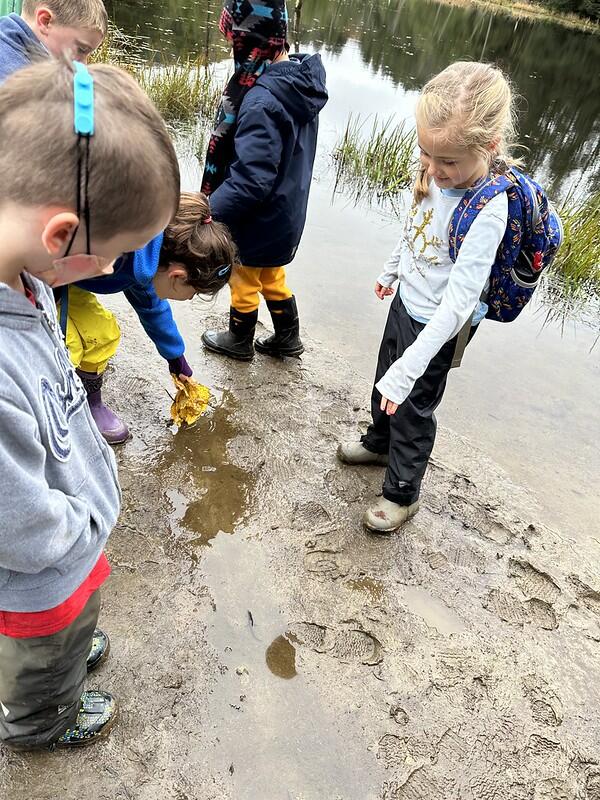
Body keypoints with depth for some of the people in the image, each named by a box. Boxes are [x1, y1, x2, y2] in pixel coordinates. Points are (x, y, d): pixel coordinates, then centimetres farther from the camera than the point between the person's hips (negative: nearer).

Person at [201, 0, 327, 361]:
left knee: (245, 282, 16)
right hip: (286, 213, 8)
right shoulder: (303, 81, -1)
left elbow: (250, 180, -33)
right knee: (273, 278, 26)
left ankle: (239, 341, 39)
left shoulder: (263, 101, -30)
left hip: (258, 221, -8)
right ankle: (288, 338, 42)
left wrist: (206, 214, -27)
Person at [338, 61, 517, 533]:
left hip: (436, 325, -7)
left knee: (413, 409, 10)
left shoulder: (487, 211, -33)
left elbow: (458, 303, -35)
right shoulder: (438, 175, -12)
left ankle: (403, 493, 33)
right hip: (407, 301, 7)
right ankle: (380, 443, 55)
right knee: (385, 384, 27)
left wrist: (409, 368, -37)